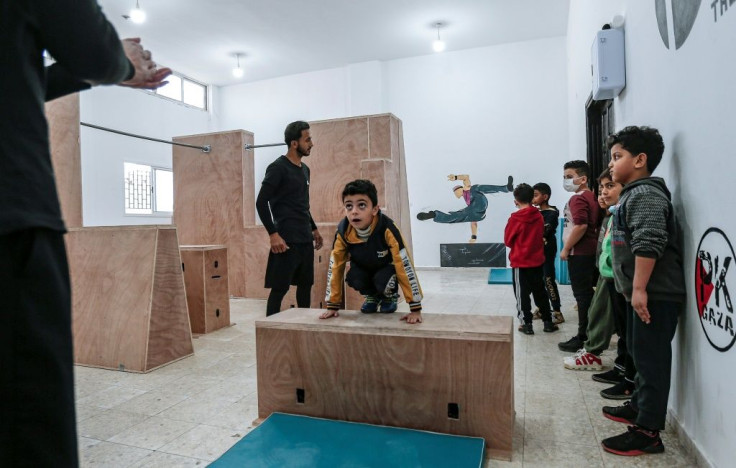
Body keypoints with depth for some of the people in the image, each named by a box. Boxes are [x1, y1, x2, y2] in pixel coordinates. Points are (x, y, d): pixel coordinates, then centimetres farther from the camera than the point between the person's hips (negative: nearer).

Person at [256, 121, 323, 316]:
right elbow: (261, 202, -14)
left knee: (306, 284, 14)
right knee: (279, 288, -5)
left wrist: (314, 229, 22)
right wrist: (273, 234, -20)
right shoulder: (278, 168, -9)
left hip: (305, 239, 8)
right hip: (287, 240, -8)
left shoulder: (304, 169, 15)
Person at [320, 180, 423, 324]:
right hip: (363, 266, 3)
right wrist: (333, 306, -15)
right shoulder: (342, 232, -28)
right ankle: (373, 296, 7)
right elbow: (335, 267, -18)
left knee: (382, 280, -32)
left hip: (387, 266, -3)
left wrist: (415, 309, -34)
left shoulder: (387, 229, -38)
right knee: (354, 279, -28)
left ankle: (390, 296, 5)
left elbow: (405, 265, -36)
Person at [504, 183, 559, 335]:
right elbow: (541, 236, 10)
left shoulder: (516, 218, -15)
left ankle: (527, 324, 8)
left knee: (522, 294, 5)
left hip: (520, 262, -5)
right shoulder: (539, 216, -2)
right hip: (537, 260, 5)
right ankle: (548, 322, 23)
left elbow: (507, 240, -5)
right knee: (540, 292, 16)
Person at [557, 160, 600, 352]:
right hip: (589, 251, 10)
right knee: (586, 293, 14)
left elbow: (581, 226, -26)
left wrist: (566, 249, -18)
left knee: (583, 295, -4)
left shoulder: (578, 199, -15)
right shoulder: (590, 196, 15)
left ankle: (583, 338, 3)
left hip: (579, 253, -10)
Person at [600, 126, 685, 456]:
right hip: (643, 293, 11)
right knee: (640, 354, 20)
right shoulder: (634, 194, 17)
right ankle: (639, 407, 36)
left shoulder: (646, 194, -16)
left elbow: (648, 244, -27)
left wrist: (639, 288, -27)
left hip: (655, 295, -11)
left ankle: (647, 432, 4)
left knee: (651, 359, -4)